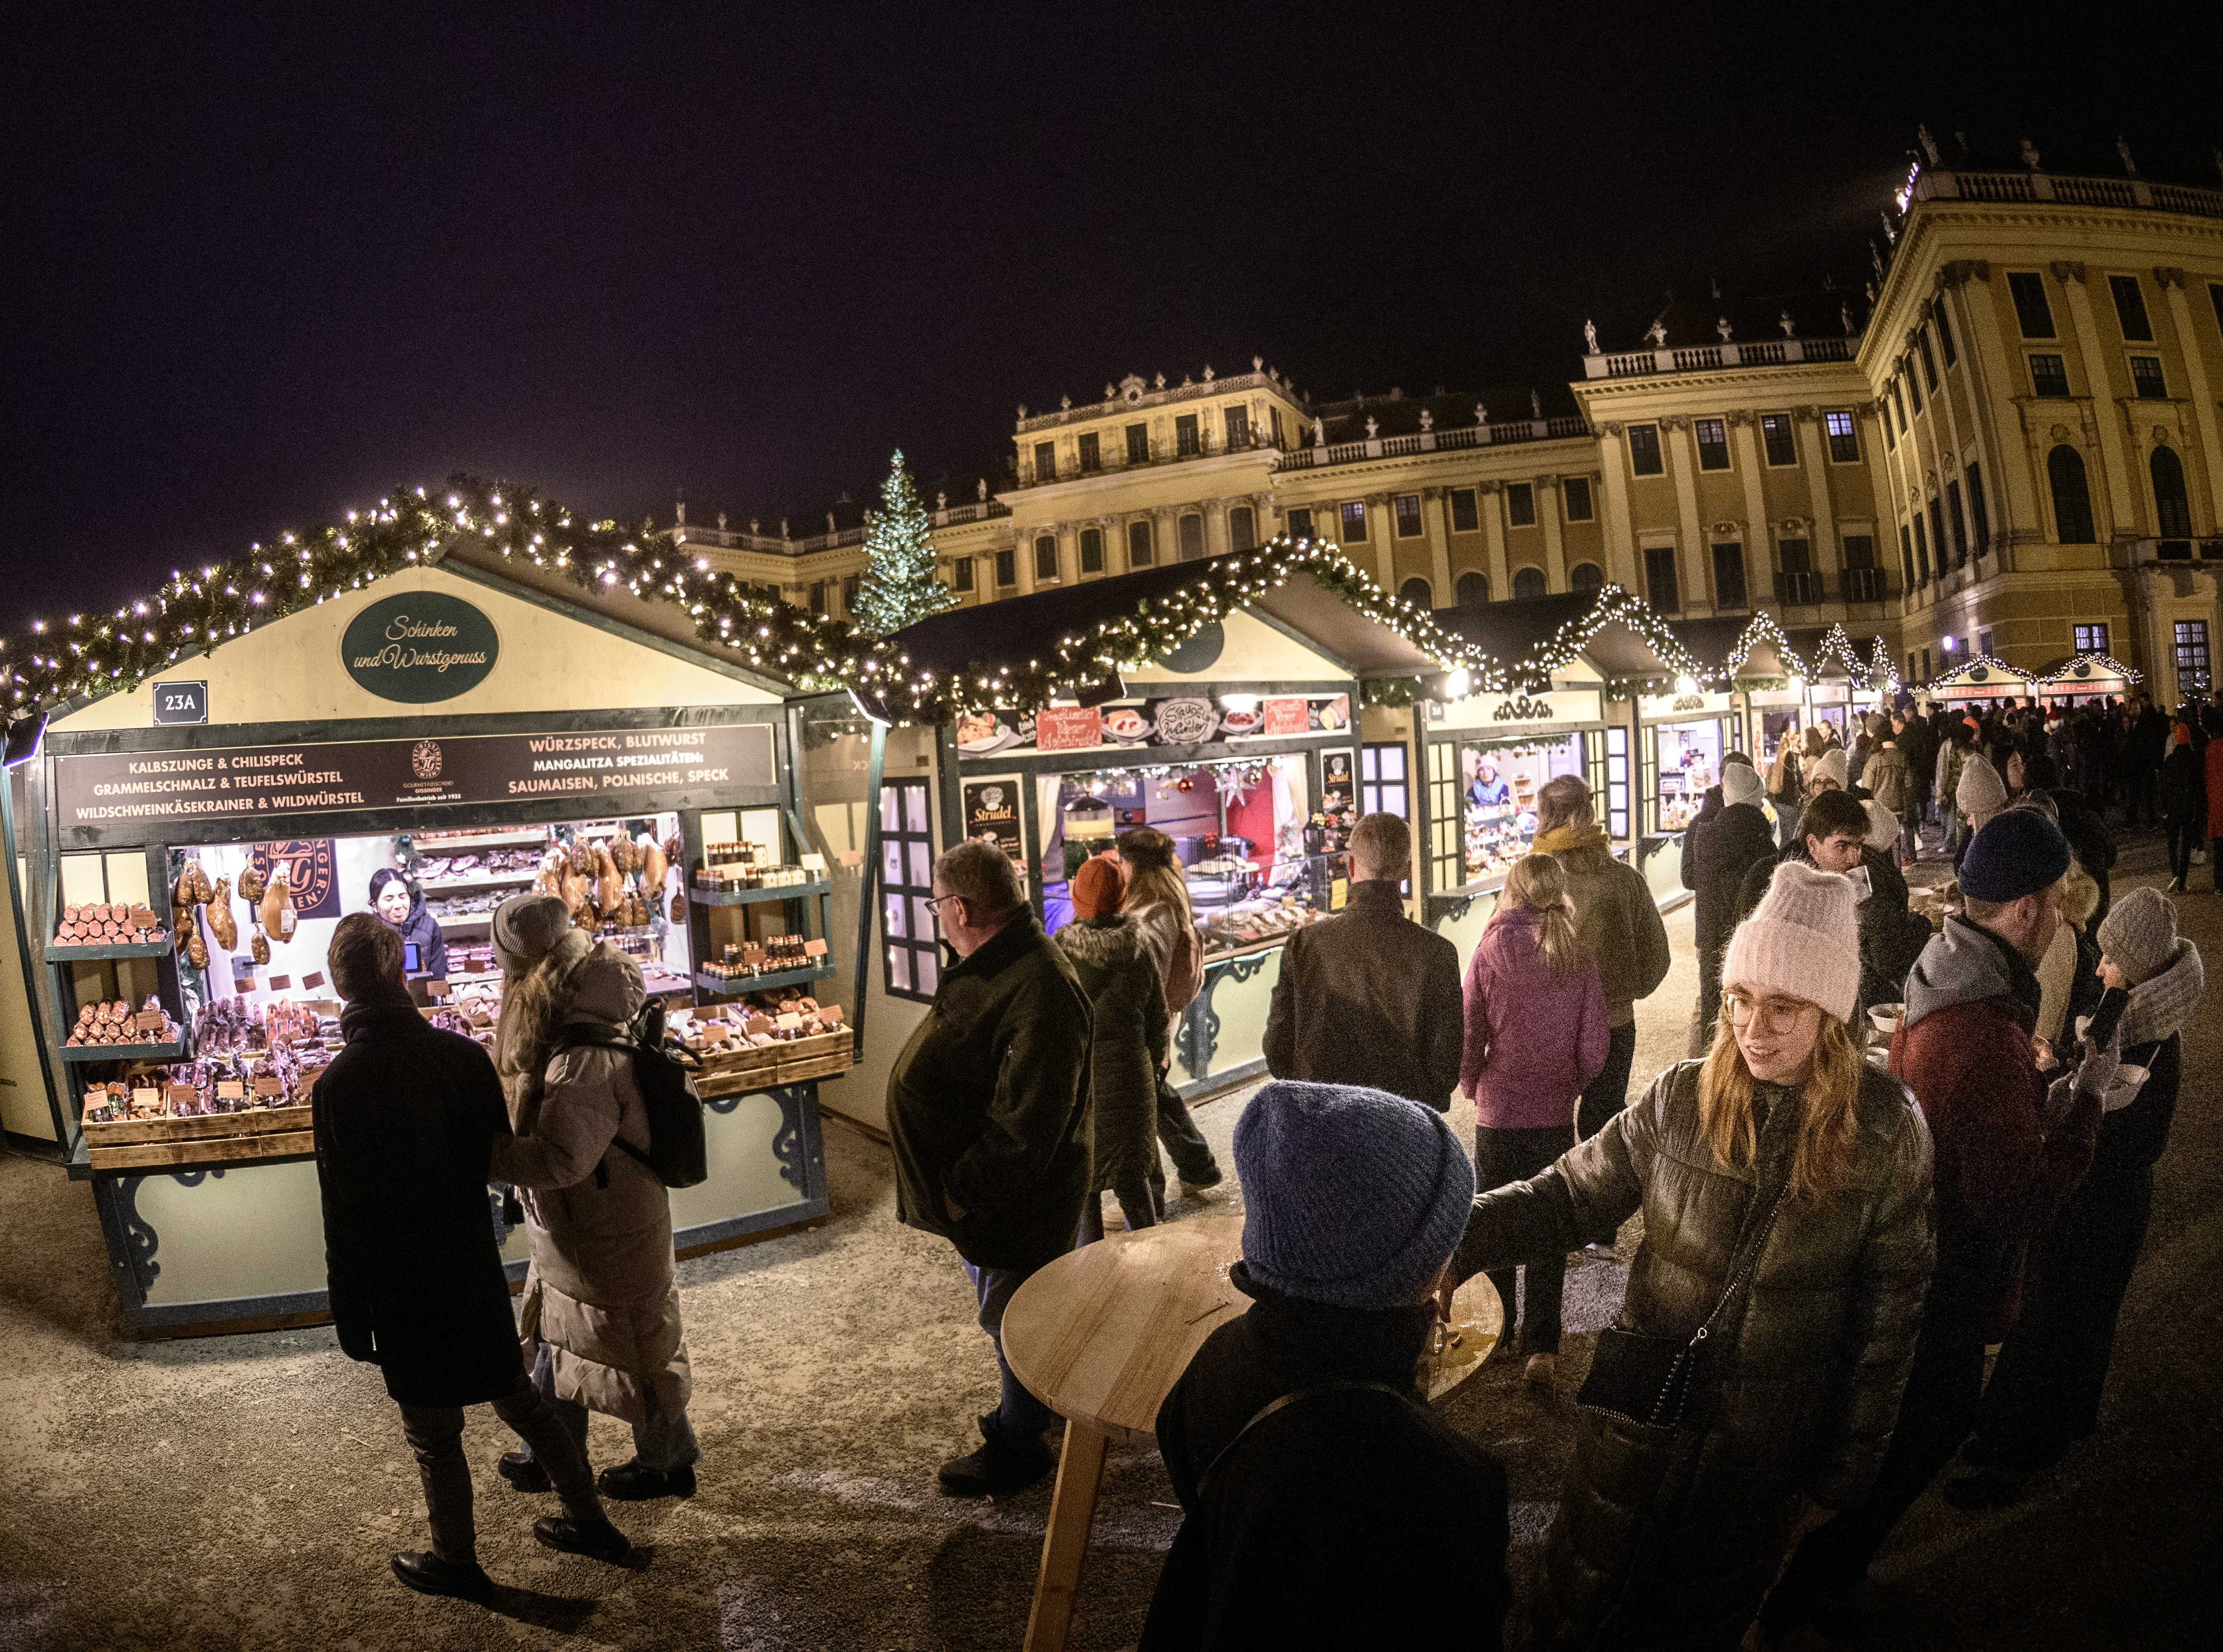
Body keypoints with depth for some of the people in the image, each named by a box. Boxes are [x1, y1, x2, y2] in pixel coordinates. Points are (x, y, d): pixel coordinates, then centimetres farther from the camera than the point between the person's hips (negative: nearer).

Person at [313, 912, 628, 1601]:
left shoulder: (339, 1085, -21)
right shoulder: (462, 1055, -8)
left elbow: (346, 1218, -16)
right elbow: (500, 1161, 1)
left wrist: (351, 1318, -6)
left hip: (404, 1286, -5)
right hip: (477, 1272, 5)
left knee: (433, 1432, 14)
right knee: (517, 1396, 21)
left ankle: (458, 1562, 34)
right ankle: (590, 1522, 34)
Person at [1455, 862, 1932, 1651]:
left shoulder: (1887, 1135, -12)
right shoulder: (1682, 1099, -11)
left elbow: (1890, 1310, -5)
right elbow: (1571, 1193, -7)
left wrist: (1845, 1471, 0)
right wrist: (1451, 1235, -25)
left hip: (1760, 1459, -1)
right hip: (1639, 1418, 1)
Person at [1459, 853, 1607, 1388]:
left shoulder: (1491, 950, -10)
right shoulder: (1579, 958, -6)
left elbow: (1469, 1033, -9)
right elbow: (1594, 1048, -3)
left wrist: (1471, 1084, 9)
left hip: (1498, 1111, -1)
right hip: (1555, 1113, 1)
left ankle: (1496, 1334, 29)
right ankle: (1541, 1349, 11)